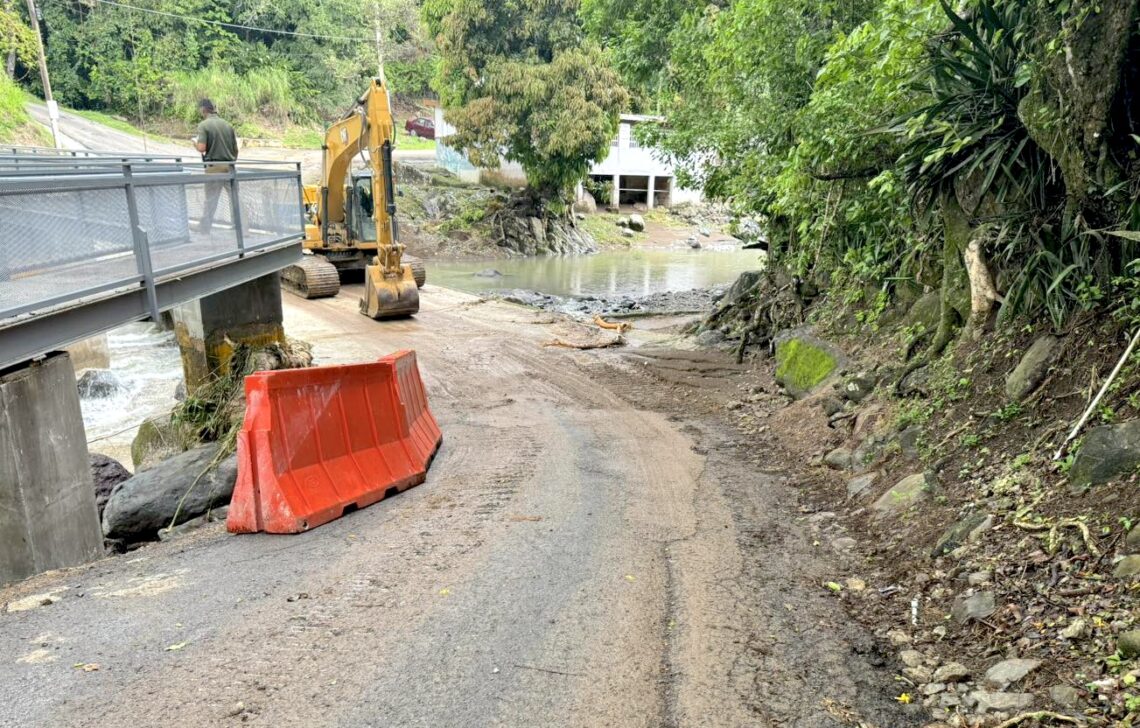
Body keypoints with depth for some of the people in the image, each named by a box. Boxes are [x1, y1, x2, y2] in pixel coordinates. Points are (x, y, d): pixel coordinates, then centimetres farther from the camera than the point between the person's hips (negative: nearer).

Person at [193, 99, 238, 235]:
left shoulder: (204, 125, -6)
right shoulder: (227, 124, 8)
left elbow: (202, 148, -15)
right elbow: (235, 149, 10)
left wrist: (195, 142, 7)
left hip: (214, 167, -3)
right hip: (229, 166, 3)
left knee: (210, 201, 5)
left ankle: (204, 230, 11)